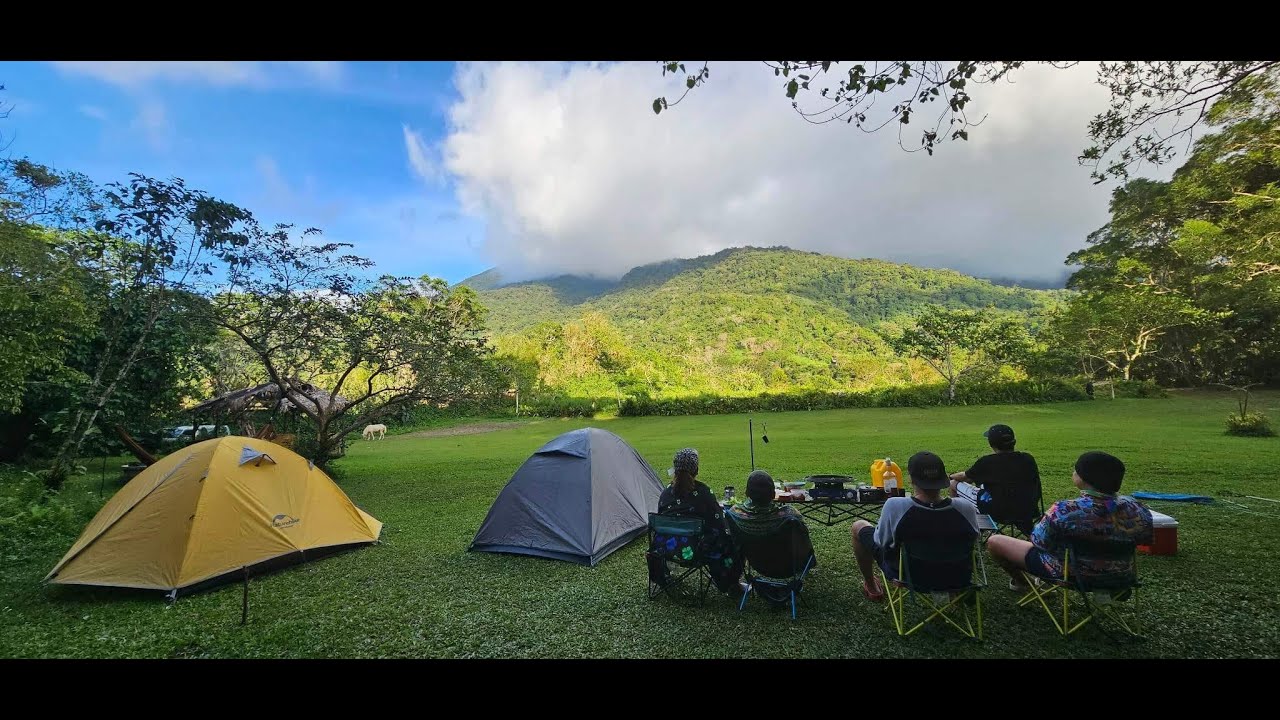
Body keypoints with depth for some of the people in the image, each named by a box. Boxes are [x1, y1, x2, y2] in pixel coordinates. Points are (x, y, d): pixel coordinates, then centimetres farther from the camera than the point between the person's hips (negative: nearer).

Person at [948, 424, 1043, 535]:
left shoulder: (986, 462, -14)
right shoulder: (1028, 459, -2)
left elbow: (965, 477, 4)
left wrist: (950, 477, 25)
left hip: (997, 513, -6)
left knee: (953, 484, 8)